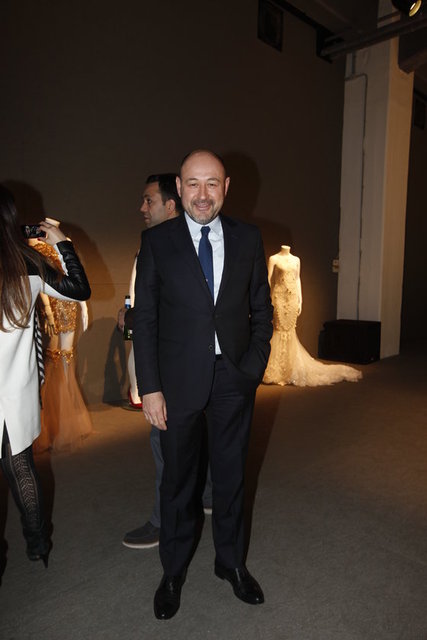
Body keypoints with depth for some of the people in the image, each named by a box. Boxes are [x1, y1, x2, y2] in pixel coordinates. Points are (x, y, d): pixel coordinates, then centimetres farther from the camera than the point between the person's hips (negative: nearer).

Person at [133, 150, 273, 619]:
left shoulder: (248, 239, 1)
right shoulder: (156, 241, -4)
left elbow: (261, 310, 6)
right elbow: (144, 319, -4)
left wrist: (253, 367, -3)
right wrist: (150, 388, -8)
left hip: (234, 379, 2)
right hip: (178, 381, -1)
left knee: (230, 475, 17)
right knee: (178, 479, 14)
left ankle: (231, 562, 41)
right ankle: (173, 572, 38)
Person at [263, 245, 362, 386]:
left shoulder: (296, 259, 13)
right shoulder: (274, 259, -1)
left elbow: (297, 279, 15)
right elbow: (268, 280, -4)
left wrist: (300, 300, 10)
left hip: (292, 298, 4)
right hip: (279, 297, -4)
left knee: (290, 331, 6)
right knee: (279, 330, -5)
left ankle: (289, 369, 16)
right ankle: (276, 372, 4)